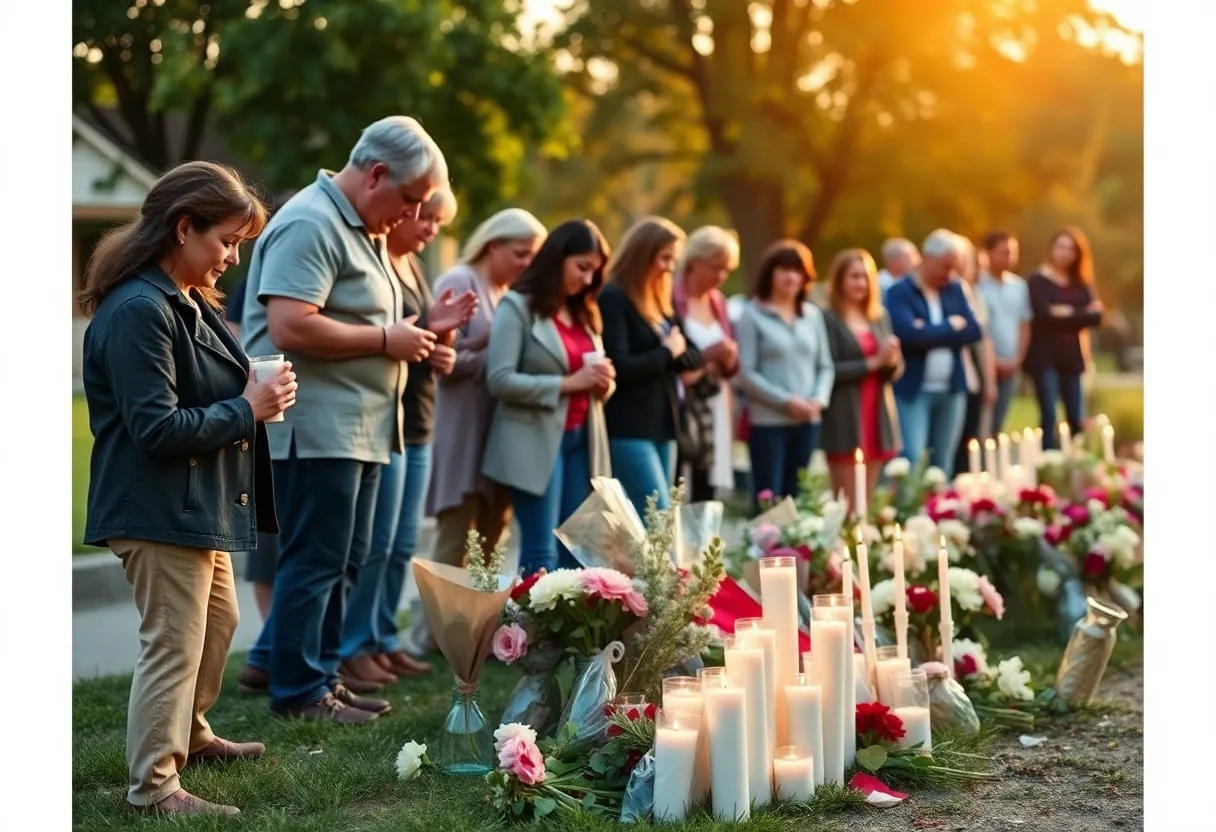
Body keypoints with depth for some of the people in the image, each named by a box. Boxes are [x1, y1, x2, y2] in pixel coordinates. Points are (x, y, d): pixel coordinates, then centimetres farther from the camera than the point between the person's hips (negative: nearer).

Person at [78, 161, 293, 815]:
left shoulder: (188, 302, 12)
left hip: (199, 505, 11)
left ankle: (189, 735, 42)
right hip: (159, 509, -11)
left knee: (217, 621, 23)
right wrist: (247, 409, -18)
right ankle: (154, 784, 5)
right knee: (173, 643, -5)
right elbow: (158, 428, -25)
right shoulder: (136, 312, -21)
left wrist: (260, 395, 4)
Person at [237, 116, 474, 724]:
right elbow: (291, 328, -26)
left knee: (345, 558, 15)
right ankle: (299, 691, 9)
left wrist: (424, 328, 10)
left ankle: (272, 660, 27)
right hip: (316, 426, -10)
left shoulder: (364, 230, 18)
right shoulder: (309, 224, -16)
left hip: (357, 427, 10)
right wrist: (388, 340, -18)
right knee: (317, 559, -2)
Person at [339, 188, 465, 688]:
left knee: (403, 545, 11)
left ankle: (383, 639, 19)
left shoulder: (413, 266, 17)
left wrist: (441, 350, 4)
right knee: (377, 543, -5)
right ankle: (353, 647, 5)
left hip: (418, 423, 9)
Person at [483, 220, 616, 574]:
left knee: (577, 547, 5)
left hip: (581, 439, 7)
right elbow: (499, 380, -14)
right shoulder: (518, 306, -5)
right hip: (536, 441, -6)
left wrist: (603, 381, -3)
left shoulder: (584, 312, 15)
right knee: (541, 551, -6)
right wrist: (567, 384, -17)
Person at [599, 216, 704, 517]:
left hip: (664, 424, 9)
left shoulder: (660, 299, 17)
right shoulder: (613, 298, -9)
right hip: (628, 429, -9)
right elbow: (619, 367, -19)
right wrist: (667, 353, -6)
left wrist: (679, 353, -6)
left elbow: (693, 357, 16)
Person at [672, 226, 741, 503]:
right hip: (681, 414, -7)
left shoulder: (718, 302, 15)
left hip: (715, 415, 7)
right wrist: (703, 356, -18)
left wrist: (729, 359, -3)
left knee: (705, 499, 5)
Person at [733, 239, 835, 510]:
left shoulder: (813, 314, 9)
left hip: (808, 422, 5)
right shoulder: (752, 315, -5)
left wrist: (819, 399, -7)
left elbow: (826, 366, 11)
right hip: (767, 422, -5)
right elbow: (746, 373, -10)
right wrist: (786, 401, -14)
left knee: (797, 499, 11)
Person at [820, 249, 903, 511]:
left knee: (867, 502, 9)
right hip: (844, 420, -6)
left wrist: (892, 360, -10)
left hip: (879, 416, 6)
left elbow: (895, 371, 12)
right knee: (847, 505, -4)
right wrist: (873, 363, -17)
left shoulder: (881, 317, 14)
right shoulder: (828, 319, -6)